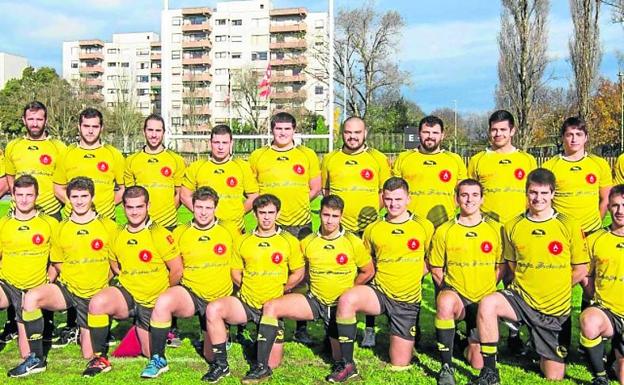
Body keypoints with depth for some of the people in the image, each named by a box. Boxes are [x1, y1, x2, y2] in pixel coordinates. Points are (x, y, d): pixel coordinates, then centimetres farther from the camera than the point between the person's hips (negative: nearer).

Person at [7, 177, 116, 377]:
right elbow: (57, 263, 13)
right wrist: (74, 278, 1)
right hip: (67, 288, 1)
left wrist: (102, 280, 0)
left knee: (89, 354, -2)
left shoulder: (108, 227, -4)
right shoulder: (60, 229, 1)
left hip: (95, 294, -1)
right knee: (31, 297, -31)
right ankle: (36, 359, -20)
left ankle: (85, 333, 35)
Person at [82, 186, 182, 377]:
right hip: (126, 294, 2)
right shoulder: (117, 235, 0)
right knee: (97, 303, -32)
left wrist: (164, 295, 3)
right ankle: (99, 358, -12)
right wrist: (129, 280, 7)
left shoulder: (159, 234, -14)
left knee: (151, 354, 6)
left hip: (152, 303, -2)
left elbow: (177, 270, -8)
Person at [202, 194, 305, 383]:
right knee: (213, 309, -30)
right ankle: (221, 364, -15)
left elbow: (298, 273, 6)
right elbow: (235, 272, 11)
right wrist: (248, 288, -1)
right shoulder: (242, 242, 4)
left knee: (271, 363, 0)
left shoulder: (289, 241, 0)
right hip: (245, 302, 1)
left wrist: (281, 290, 0)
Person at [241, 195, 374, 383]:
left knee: (340, 359, 2)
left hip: (341, 305, -2)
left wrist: (348, 290, 4)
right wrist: (314, 286, 2)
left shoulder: (353, 243, -8)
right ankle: (262, 367, -16)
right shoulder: (307, 242, -2)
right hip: (314, 300, 2)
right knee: (270, 307, -20)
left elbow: (368, 272, 4)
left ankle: (334, 338, 39)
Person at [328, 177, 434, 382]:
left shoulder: (424, 227, -2)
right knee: (346, 299, -34)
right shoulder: (372, 230, 2)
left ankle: (405, 339, 37)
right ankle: (347, 364, -21)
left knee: (400, 365, 2)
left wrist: (414, 275, -3)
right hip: (379, 292, 1)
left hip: (408, 301, -1)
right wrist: (381, 276, 1)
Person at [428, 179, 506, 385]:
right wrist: (450, 290, -4)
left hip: (484, 300, 1)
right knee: (445, 302, -40)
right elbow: (436, 268, 6)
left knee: (479, 363, 0)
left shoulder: (496, 229, 1)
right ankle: (446, 367, -28)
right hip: (456, 293, -1)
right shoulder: (444, 231, -1)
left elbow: (502, 267, 8)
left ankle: (472, 341, 38)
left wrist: (485, 289, -1)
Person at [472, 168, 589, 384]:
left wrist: (553, 288, 2)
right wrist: (529, 284, 4)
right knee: (487, 304, -33)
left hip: (555, 309, -1)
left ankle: (545, 356, 40)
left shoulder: (569, 226, -5)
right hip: (521, 297, 1)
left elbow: (580, 270, 1)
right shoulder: (513, 226, 0)